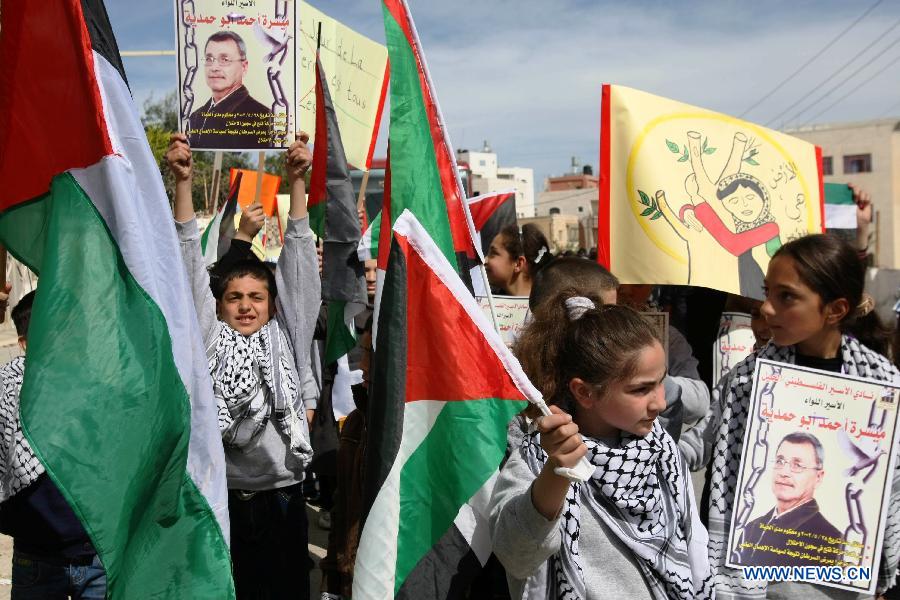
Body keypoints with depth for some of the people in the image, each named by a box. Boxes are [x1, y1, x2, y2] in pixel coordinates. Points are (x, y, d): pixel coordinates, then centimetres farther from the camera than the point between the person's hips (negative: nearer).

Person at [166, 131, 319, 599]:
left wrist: (296, 182, -3)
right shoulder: (209, 340, 4)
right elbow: (191, 265, -2)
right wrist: (183, 182, -7)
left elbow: (297, 263, 2)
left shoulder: (287, 337, 8)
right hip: (224, 495, -1)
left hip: (282, 495, 2)